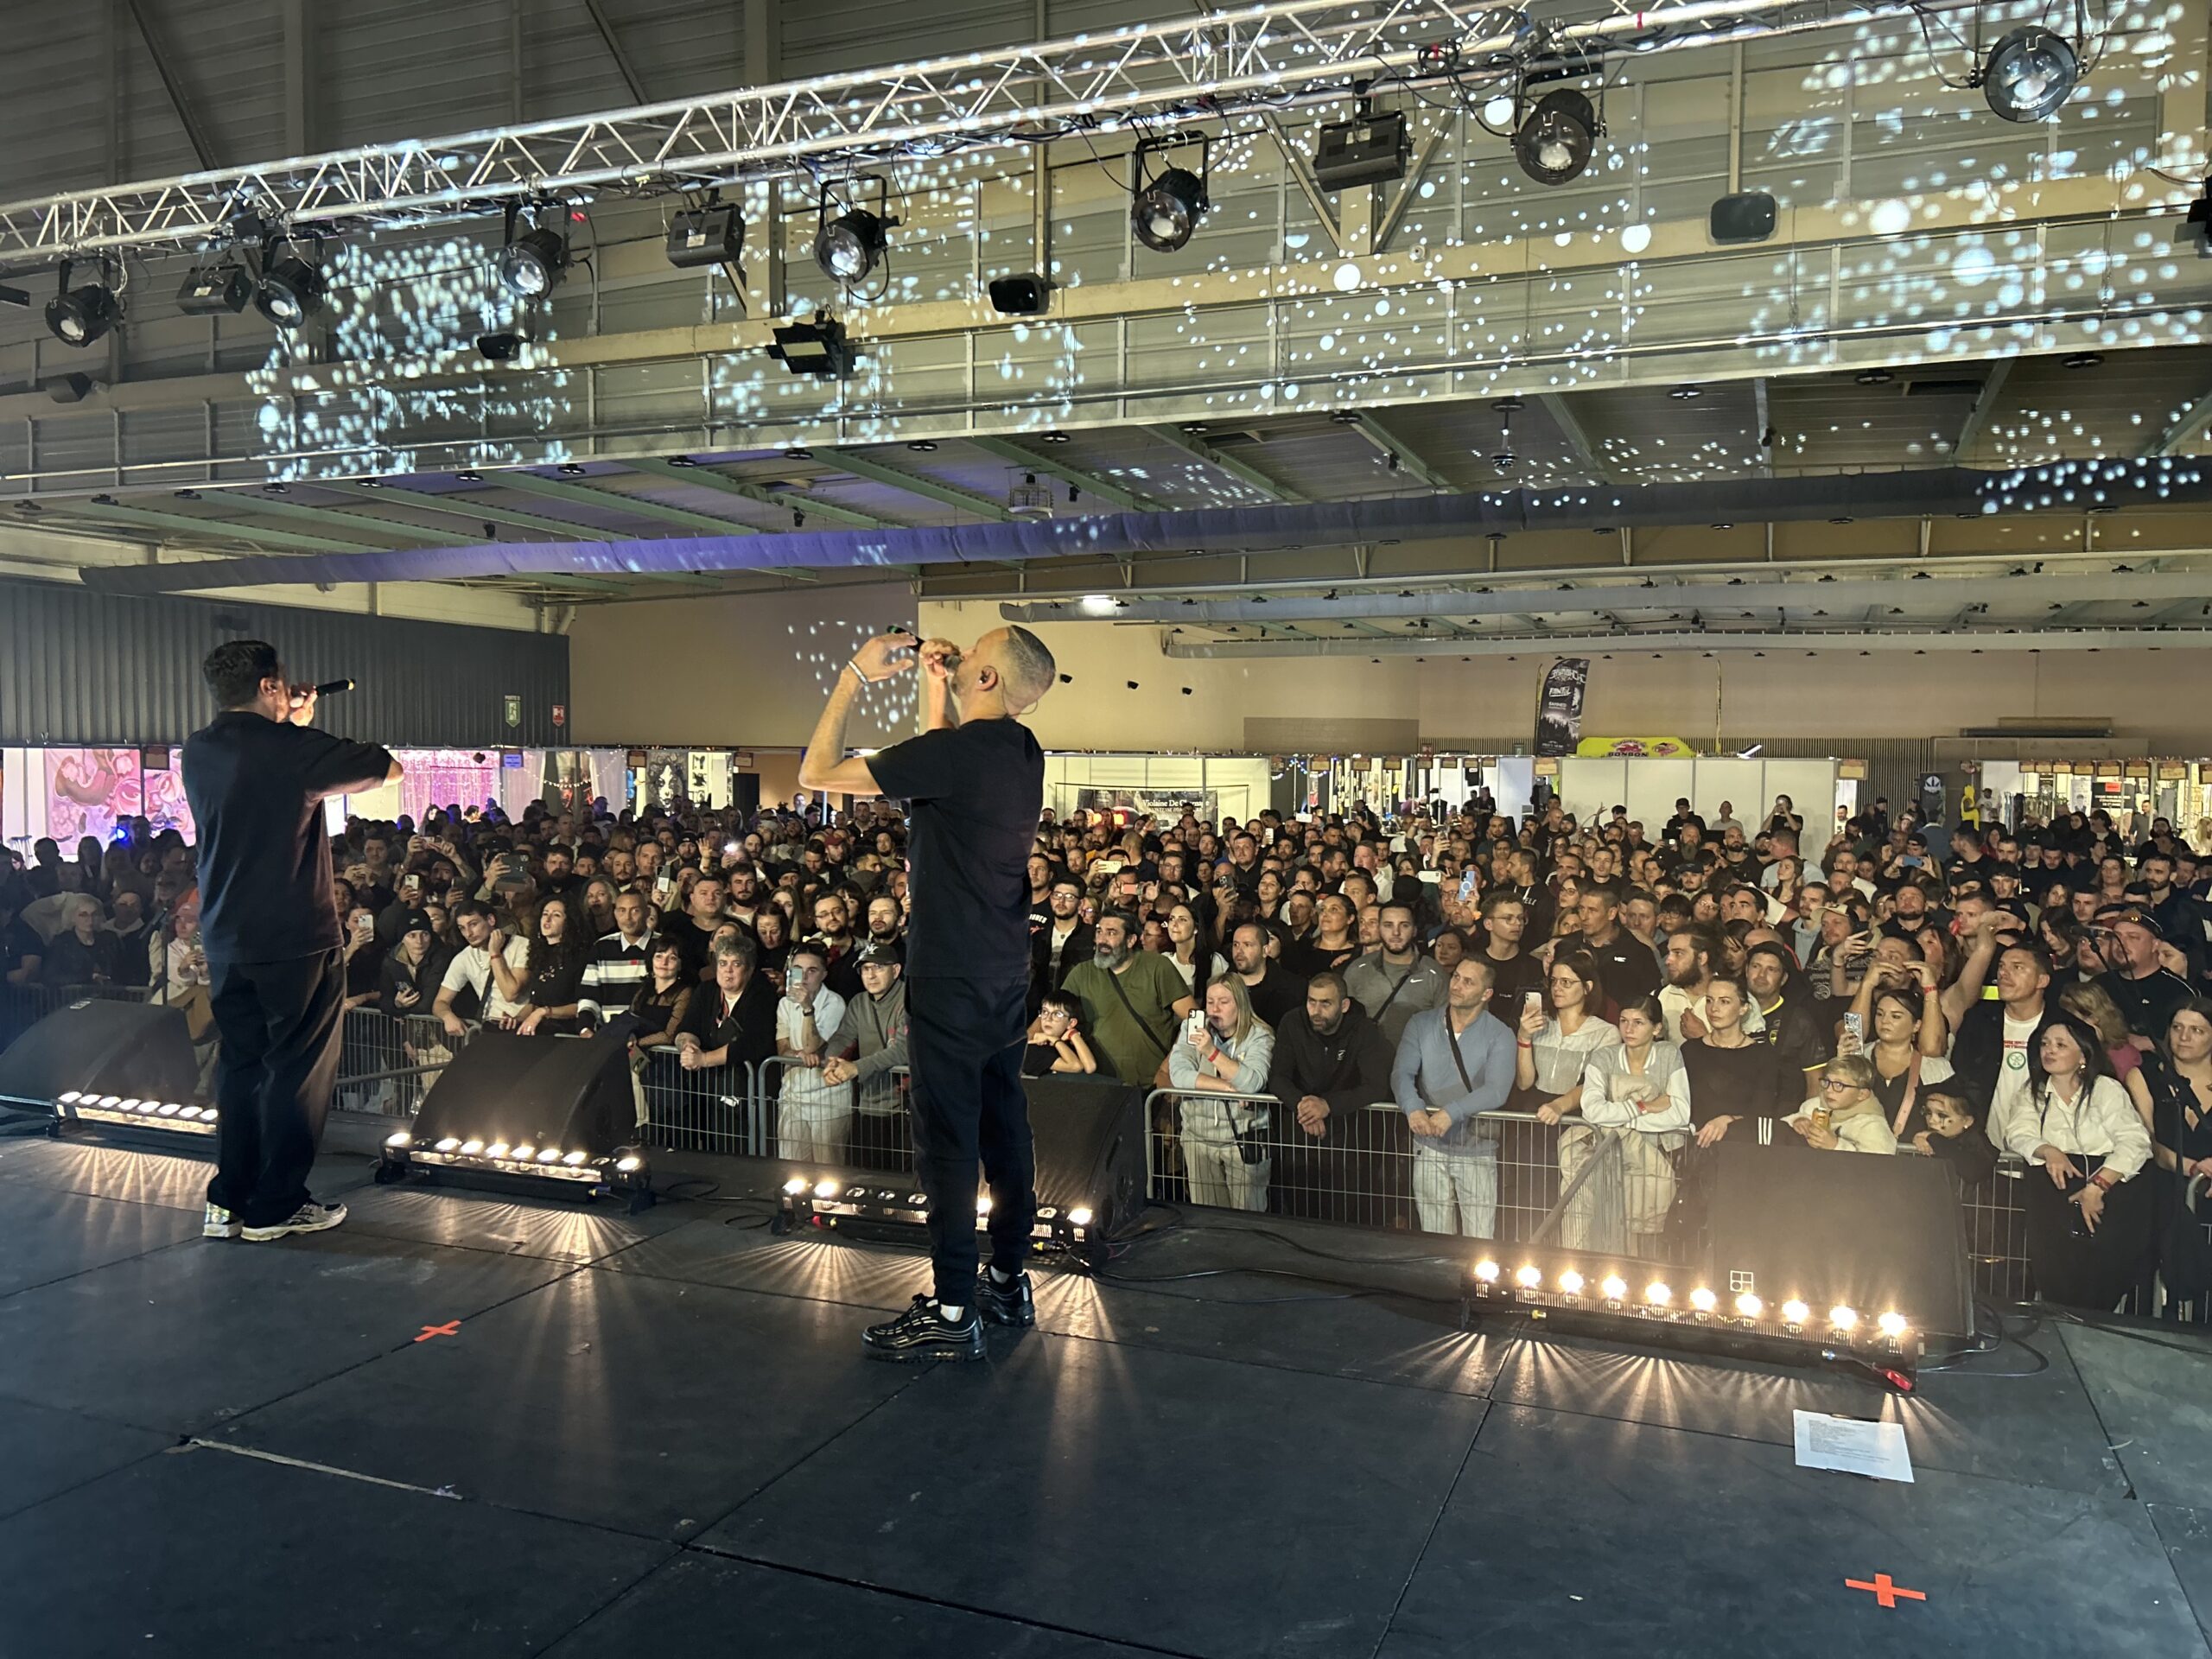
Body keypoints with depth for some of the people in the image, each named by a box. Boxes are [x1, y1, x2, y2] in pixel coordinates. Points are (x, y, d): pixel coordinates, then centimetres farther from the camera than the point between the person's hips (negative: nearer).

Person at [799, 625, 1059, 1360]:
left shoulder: (956, 752, -19)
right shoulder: (1022, 751, 5)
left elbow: (816, 773, -14)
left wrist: (855, 674, -6)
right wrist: (934, 683, 18)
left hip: (952, 975, -9)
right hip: (1006, 973, 9)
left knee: (947, 1140, -2)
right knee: (1003, 1124, 16)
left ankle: (953, 1312, 6)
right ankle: (1009, 1280, 28)